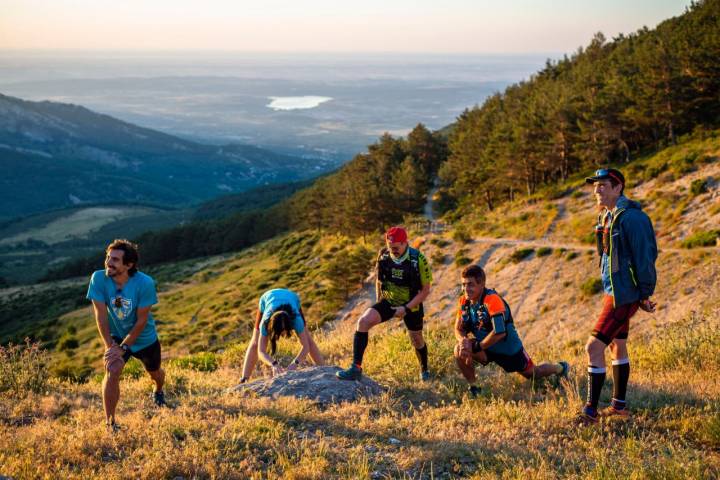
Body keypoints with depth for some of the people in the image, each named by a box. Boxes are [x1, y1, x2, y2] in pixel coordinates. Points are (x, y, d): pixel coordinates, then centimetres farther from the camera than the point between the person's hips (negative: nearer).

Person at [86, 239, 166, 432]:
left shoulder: (145, 283, -30)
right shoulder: (98, 278, -25)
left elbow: (141, 321, -24)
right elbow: (101, 315, -20)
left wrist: (123, 348, -25)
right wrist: (110, 346, -24)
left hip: (144, 338, 0)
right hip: (117, 336, 0)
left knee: (155, 373, 23)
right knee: (112, 371, -25)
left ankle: (158, 392, 60)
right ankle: (110, 422, -12)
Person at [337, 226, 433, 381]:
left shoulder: (418, 259, -22)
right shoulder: (383, 255, -12)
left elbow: (425, 290, -15)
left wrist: (406, 308, -21)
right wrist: (378, 302, 6)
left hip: (411, 305, -2)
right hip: (388, 302, 2)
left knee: (417, 341, 16)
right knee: (364, 321, -23)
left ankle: (424, 369, 48)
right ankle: (356, 368, -24)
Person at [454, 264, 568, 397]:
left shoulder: (492, 300, -32)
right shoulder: (464, 301, -10)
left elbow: (499, 332, -37)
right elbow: (459, 329, -3)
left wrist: (476, 347, -31)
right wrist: (464, 340, -26)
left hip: (509, 348, -5)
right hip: (486, 347, 5)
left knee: (533, 374, 17)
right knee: (460, 350, -23)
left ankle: (560, 368, 49)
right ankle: (472, 387, -3)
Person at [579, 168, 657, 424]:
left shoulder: (630, 218, -19)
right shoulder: (607, 216, 11)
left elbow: (644, 257, -19)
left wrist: (645, 294, -16)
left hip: (624, 295, -10)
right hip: (613, 291, 10)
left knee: (594, 347, -11)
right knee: (617, 346, 18)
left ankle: (591, 410, -4)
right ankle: (619, 406, 30)